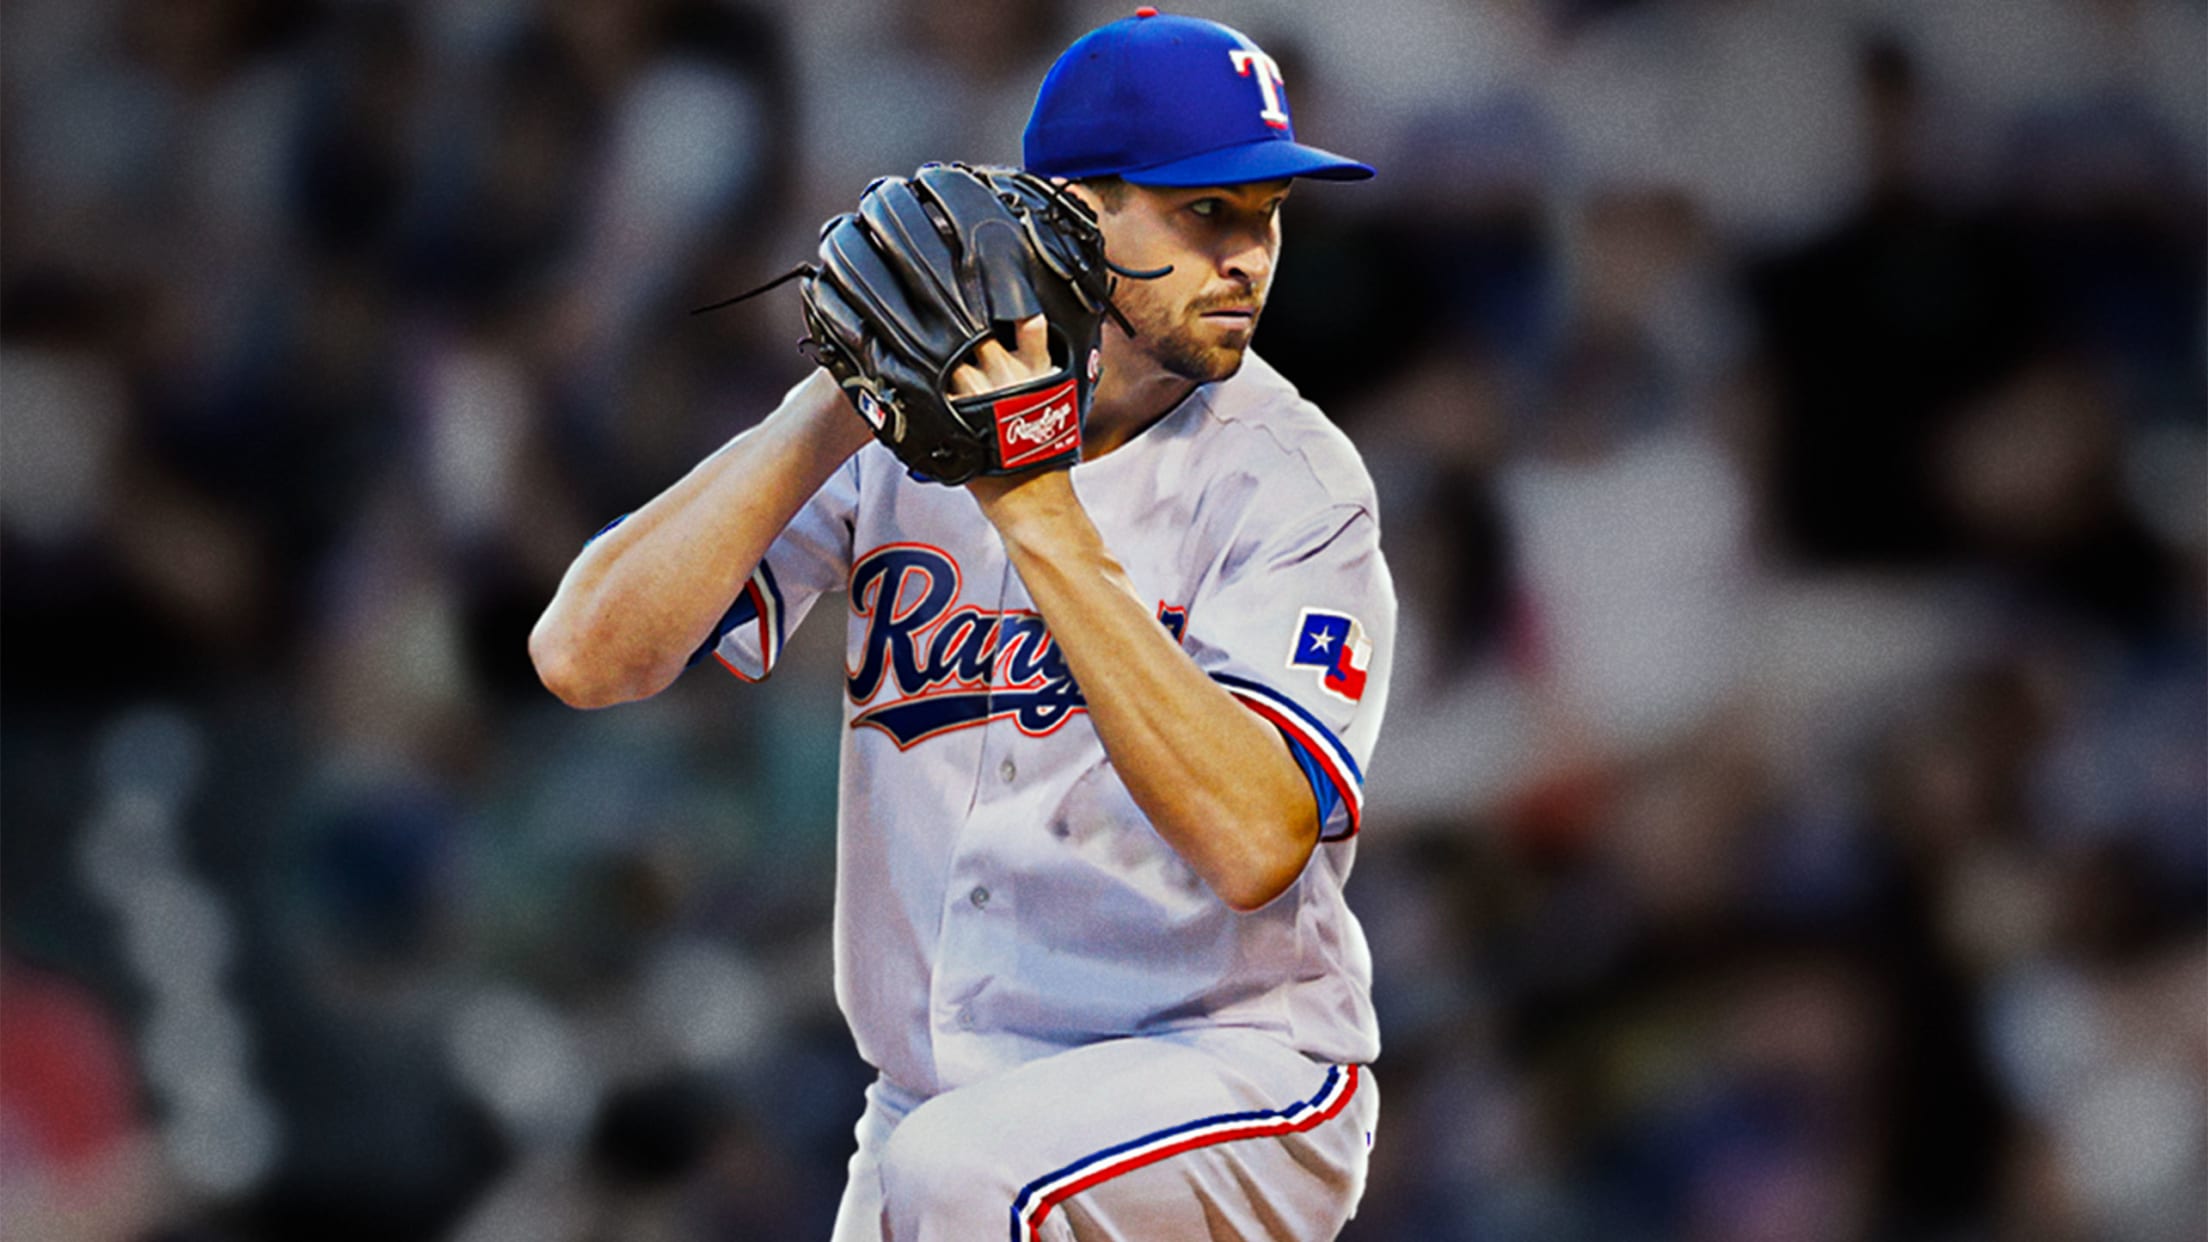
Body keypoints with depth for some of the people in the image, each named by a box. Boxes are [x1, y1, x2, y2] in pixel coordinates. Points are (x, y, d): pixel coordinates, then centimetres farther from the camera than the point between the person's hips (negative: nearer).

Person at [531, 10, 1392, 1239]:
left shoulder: (1291, 477, -10)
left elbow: (1256, 842, -27)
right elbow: (586, 656, -10)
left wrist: (1040, 514, -28)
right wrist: (836, 408, -19)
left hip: (1233, 1081, -4)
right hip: (940, 1097, 4)